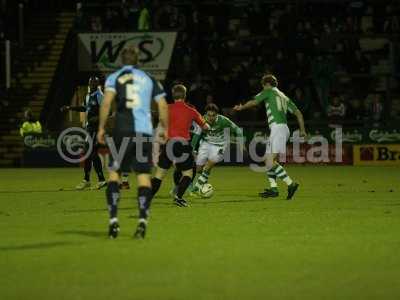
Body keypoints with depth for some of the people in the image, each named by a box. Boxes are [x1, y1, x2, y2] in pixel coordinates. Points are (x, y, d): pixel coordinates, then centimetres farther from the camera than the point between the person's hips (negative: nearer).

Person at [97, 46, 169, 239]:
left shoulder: (114, 78, 6)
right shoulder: (149, 79, 16)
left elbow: (107, 102, -8)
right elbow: (163, 105, 11)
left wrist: (101, 127, -3)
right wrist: (165, 129, 19)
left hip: (123, 130, -2)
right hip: (145, 131, 2)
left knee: (114, 172, 7)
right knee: (143, 175, 3)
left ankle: (113, 221, -4)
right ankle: (142, 221, -9)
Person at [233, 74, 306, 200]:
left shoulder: (269, 91, 3)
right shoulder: (284, 97, 23)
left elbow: (253, 102, 4)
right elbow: (298, 113, 22)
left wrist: (241, 107, 22)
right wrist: (302, 130, 24)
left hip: (278, 127, -9)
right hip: (282, 128, 9)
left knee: (271, 161, -16)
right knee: (269, 160, 12)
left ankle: (290, 184, -22)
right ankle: (273, 188, 10)